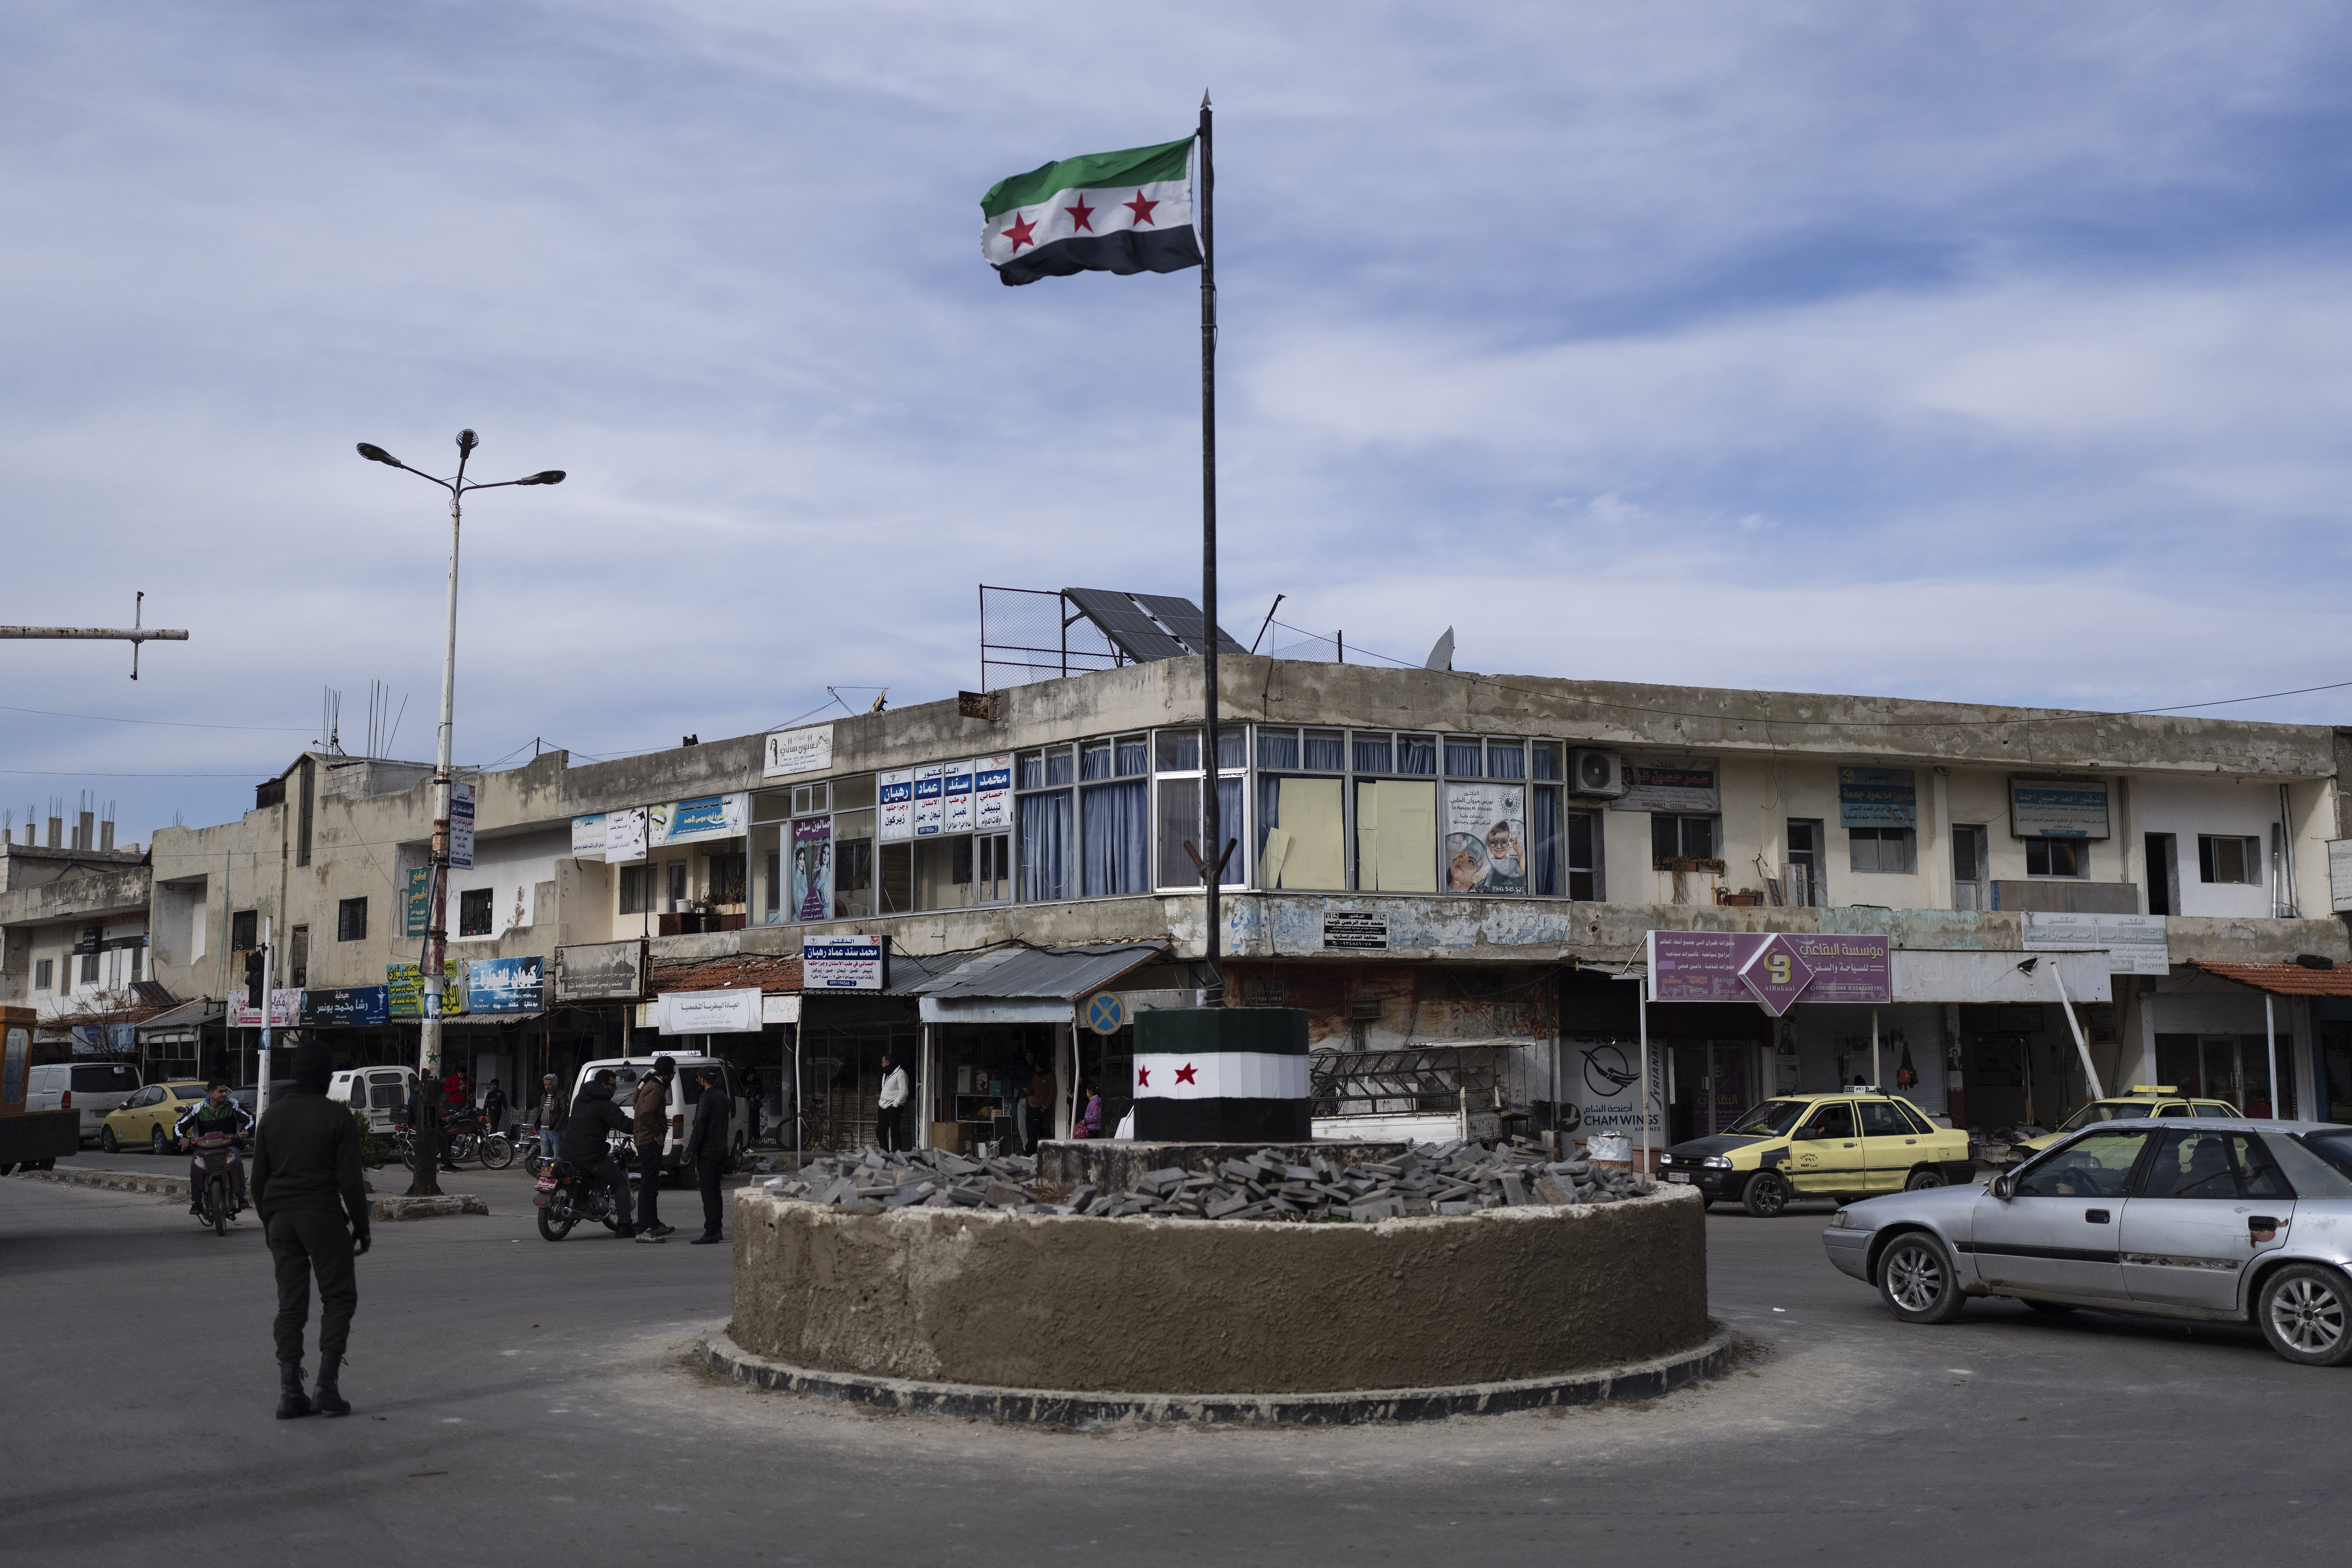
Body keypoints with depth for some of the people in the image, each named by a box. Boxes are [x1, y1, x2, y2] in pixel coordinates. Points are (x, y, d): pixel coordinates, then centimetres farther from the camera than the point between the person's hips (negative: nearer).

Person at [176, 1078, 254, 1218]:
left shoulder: (232, 1105, 2)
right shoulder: (198, 1109, 2)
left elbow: (250, 1119, 2)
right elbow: (179, 1126, 2)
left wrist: (245, 1131, -20)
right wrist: (183, 1139, -20)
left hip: (229, 1144, -1)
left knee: (237, 1162, -33)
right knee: (195, 1166, -30)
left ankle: (241, 1196, -23)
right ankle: (196, 1201, -19)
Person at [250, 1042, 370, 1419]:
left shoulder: (273, 1115, 6)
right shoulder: (338, 1117, -8)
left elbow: (259, 1179, 9)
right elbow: (350, 1181, -11)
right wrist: (362, 1228, -2)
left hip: (281, 1219, 5)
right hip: (324, 1217, -4)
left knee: (291, 1305, 7)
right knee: (339, 1298, 6)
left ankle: (290, 1393, 3)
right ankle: (327, 1385, -5)